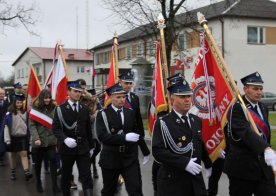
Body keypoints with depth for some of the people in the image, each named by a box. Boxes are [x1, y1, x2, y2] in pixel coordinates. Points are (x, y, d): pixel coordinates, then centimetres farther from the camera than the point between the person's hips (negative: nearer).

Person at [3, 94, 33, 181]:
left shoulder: (25, 112, -1)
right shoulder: (9, 113, -8)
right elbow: (6, 126, -8)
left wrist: (29, 137, 6)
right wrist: (7, 140, -12)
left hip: (23, 137, 1)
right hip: (13, 137, -1)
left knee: (24, 154, -5)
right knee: (13, 155, 12)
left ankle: (27, 172, -12)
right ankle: (13, 172, 24)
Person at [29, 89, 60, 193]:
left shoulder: (53, 108, 4)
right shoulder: (35, 108, -3)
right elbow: (31, 125, -9)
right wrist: (36, 138, -20)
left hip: (51, 140, 1)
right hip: (38, 141, -1)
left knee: (53, 161, -6)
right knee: (38, 162, 12)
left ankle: (54, 184, 0)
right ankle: (38, 182, 31)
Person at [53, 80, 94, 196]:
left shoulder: (85, 109, 9)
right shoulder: (60, 109, -3)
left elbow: (88, 129, 13)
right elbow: (55, 128, -11)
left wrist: (91, 146, 13)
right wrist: (65, 139, -28)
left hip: (83, 148, 2)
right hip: (67, 148, -2)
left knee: (86, 177, -5)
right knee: (66, 175, 13)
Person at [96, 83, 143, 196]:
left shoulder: (130, 113, 6)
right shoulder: (102, 114, -8)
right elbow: (102, 136, -21)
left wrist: (134, 152, 10)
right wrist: (124, 137, -28)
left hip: (130, 158, 2)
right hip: (110, 159, -2)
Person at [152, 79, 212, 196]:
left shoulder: (197, 121, 11)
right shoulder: (162, 123, -10)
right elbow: (158, 151, -19)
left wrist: (208, 165, 28)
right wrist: (184, 163, -23)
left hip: (196, 180, 5)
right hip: (172, 181, -5)